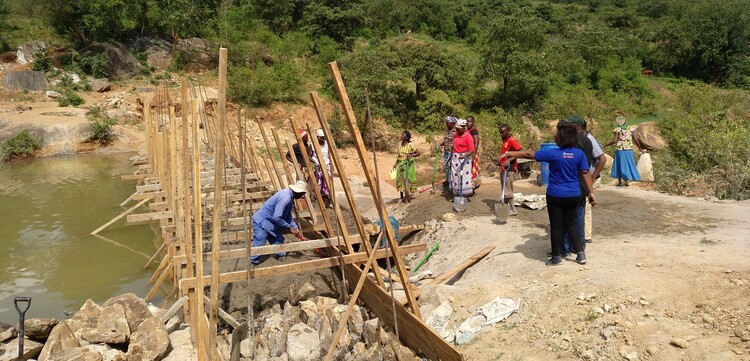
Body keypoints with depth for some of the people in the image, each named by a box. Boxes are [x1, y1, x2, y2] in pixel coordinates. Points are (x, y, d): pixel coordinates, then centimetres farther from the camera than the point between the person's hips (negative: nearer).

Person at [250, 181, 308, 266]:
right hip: (261, 222, -10)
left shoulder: (289, 195, 3)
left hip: (270, 223, 10)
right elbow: (277, 218, -29)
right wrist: (289, 227, -16)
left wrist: (295, 228, 8)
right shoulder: (285, 198, -28)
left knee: (278, 242, 13)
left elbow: (288, 216, 14)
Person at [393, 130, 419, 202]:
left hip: (408, 164, -5)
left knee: (407, 179, -6)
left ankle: (408, 194, 7)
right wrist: (396, 163, 11)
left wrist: (411, 155, -28)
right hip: (400, 164, 5)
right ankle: (402, 197, 12)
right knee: (400, 179, 5)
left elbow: (418, 153, -12)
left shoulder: (410, 145, -11)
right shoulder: (400, 144, 6)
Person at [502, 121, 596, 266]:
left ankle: (556, 257, 17)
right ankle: (581, 254, 19)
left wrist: (509, 153, -5)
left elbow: (529, 154, -12)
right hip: (573, 195, 4)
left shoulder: (553, 153, -15)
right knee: (570, 223, 20)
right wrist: (591, 193, 5)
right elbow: (586, 174, -2)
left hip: (556, 195, -4)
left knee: (556, 226, 7)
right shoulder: (580, 153, -4)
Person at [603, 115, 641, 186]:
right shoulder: (630, 128, 3)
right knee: (628, 164, 14)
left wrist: (605, 145, -10)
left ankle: (620, 182, 11)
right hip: (629, 150, 3)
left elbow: (614, 140, -17)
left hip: (620, 150, -3)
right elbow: (635, 140, 3)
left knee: (620, 165, 8)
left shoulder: (617, 129, -8)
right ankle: (626, 181, 12)